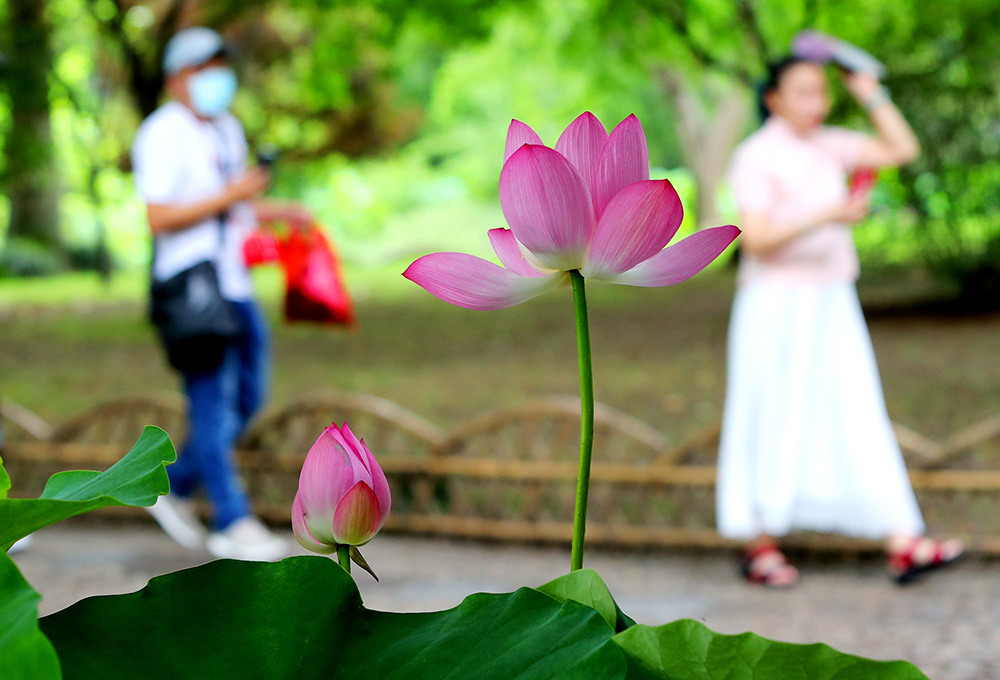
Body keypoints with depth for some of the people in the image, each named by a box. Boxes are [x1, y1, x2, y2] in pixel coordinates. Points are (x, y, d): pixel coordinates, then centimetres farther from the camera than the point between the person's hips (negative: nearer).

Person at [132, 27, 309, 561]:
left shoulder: (228, 129, 17)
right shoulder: (162, 136, -11)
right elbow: (159, 218, -18)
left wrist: (279, 213, 9)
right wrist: (229, 195, -21)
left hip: (234, 283, 9)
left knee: (247, 398, 12)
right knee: (214, 406, -5)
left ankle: (175, 489, 25)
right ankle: (231, 524, 0)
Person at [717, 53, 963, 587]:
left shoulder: (829, 147, 11)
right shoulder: (757, 156, -8)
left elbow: (902, 149, 9)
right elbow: (756, 239, -18)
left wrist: (871, 94, 4)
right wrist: (827, 216, -25)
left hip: (832, 304, 6)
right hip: (776, 303, -6)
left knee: (859, 422, 0)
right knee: (774, 425, 1)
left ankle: (902, 546, -4)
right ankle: (760, 547, 13)